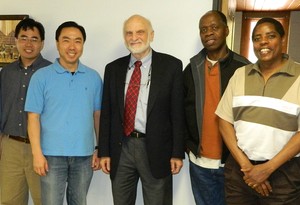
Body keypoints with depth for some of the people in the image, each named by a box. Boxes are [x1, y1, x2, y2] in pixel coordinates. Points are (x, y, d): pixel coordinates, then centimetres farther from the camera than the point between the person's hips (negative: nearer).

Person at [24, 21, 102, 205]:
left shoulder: (94, 77, 3)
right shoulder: (41, 77, -3)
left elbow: (98, 115, 6)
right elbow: (34, 117, -4)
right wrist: (37, 153, -10)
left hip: (84, 155, 3)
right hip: (52, 155, -2)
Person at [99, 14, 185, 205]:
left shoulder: (171, 65, -3)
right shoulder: (113, 68, 7)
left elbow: (178, 112, -4)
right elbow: (107, 113, 7)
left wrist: (177, 153, -6)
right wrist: (104, 152, 4)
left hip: (156, 149, -3)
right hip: (121, 148, 3)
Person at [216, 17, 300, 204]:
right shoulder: (240, 74, 4)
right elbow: (225, 121, 1)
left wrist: (267, 168, -13)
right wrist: (245, 165, -7)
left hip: (283, 173, -2)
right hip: (238, 168, 3)